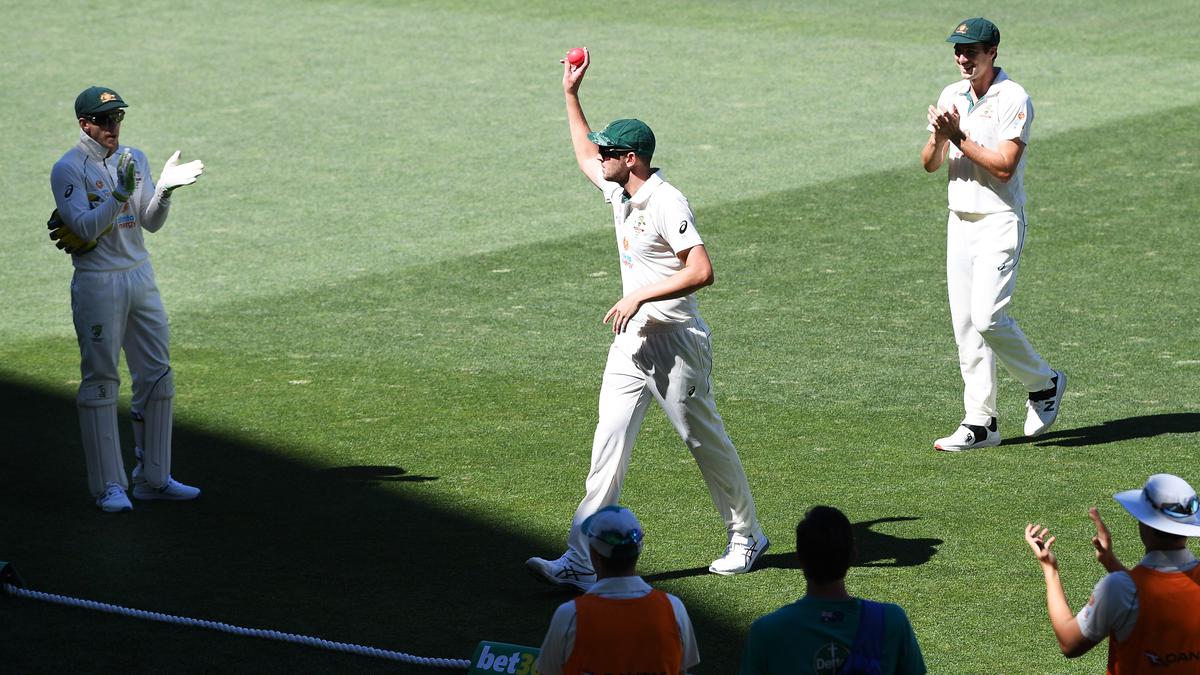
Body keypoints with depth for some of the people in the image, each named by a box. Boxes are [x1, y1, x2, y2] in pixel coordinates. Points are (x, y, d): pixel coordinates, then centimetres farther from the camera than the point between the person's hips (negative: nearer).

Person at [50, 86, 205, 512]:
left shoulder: (134, 159, 10)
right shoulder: (68, 170, -9)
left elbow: (151, 222, 7)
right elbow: (85, 227, -19)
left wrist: (163, 190, -11)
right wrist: (121, 194, -29)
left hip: (141, 277, 7)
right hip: (97, 282, -7)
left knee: (157, 377, 8)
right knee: (100, 381, -3)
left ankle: (153, 478, 17)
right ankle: (109, 486, 1)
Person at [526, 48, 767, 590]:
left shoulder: (667, 204, -18)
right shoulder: (620, 192, 10)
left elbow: (701, 271, -27)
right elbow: (585, 155, 32)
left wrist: (641, 297, -25)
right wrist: (571, 94, 28)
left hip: (675, 341, -8)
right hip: (631, 341, 8)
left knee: (705, 442, 6)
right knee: (608, 446, -2)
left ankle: (746, 537, 26)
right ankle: (581, 562, -9)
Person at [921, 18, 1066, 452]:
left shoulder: (1013, 99, -11)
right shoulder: (951, 97, 11)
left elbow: (1004, 166, -19)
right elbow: (930, 164, 8)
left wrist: (959, 136, -20)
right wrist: (939, 137, -12)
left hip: (1000, 221, -7)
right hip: (960, 221, 7)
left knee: (987, 317, -17)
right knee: (965, 325, 4)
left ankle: (1044, 383, 6)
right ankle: (980, 424, 7)